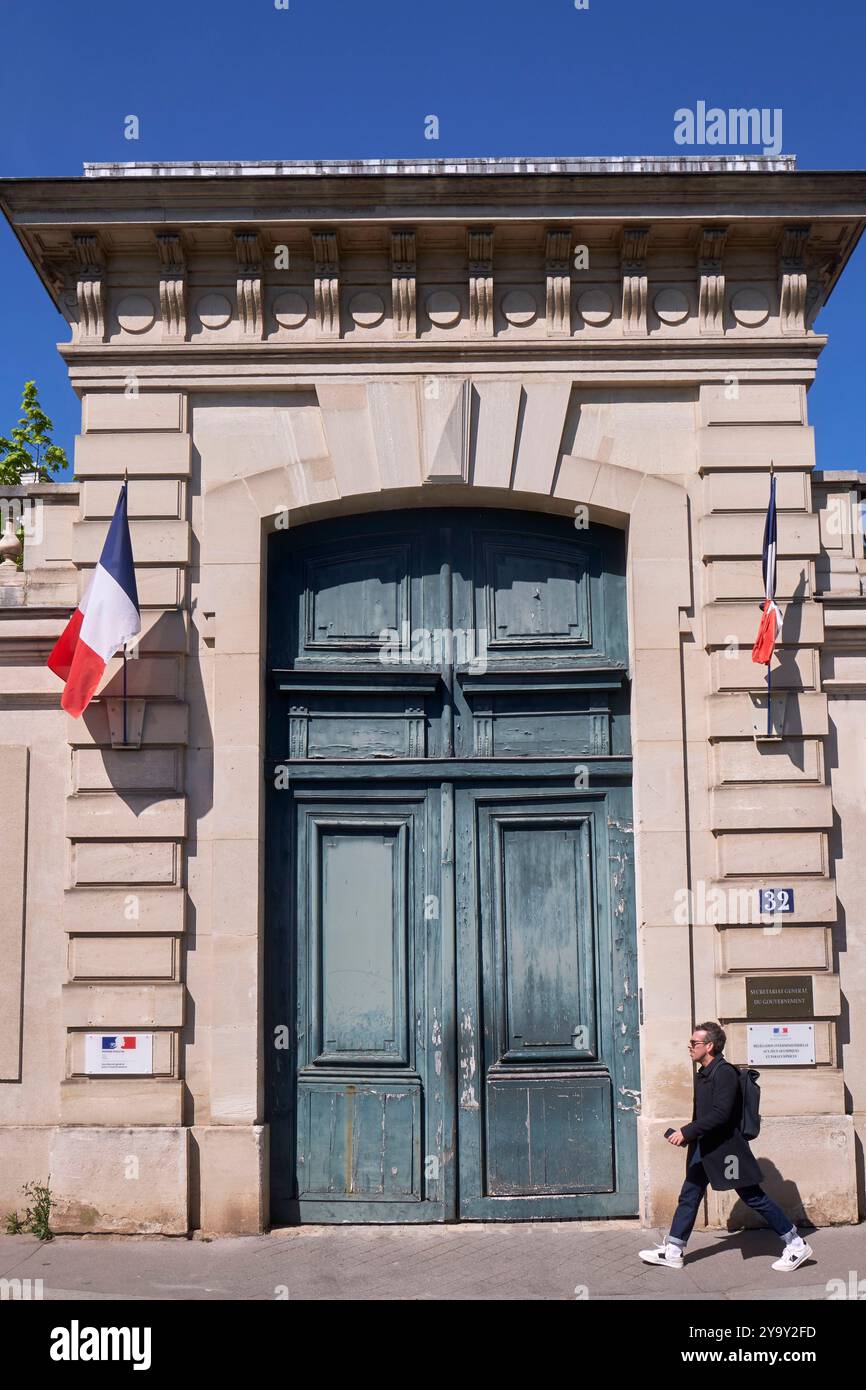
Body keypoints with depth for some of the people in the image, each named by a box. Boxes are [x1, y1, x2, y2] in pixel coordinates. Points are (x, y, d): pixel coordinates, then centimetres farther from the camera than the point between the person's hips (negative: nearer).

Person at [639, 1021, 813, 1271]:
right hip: (704, 1149, 9)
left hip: (726, 1148, -9)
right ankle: (672, 1252, 17)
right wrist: (688, 1135, 7)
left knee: (754, 1198, -2)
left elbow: (719, 1114, -26)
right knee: (689, 1197, 10)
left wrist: (686, 1132, -25)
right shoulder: (702, 1073, 10)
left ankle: (797, 1245, 9)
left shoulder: (724, 1073, -19)